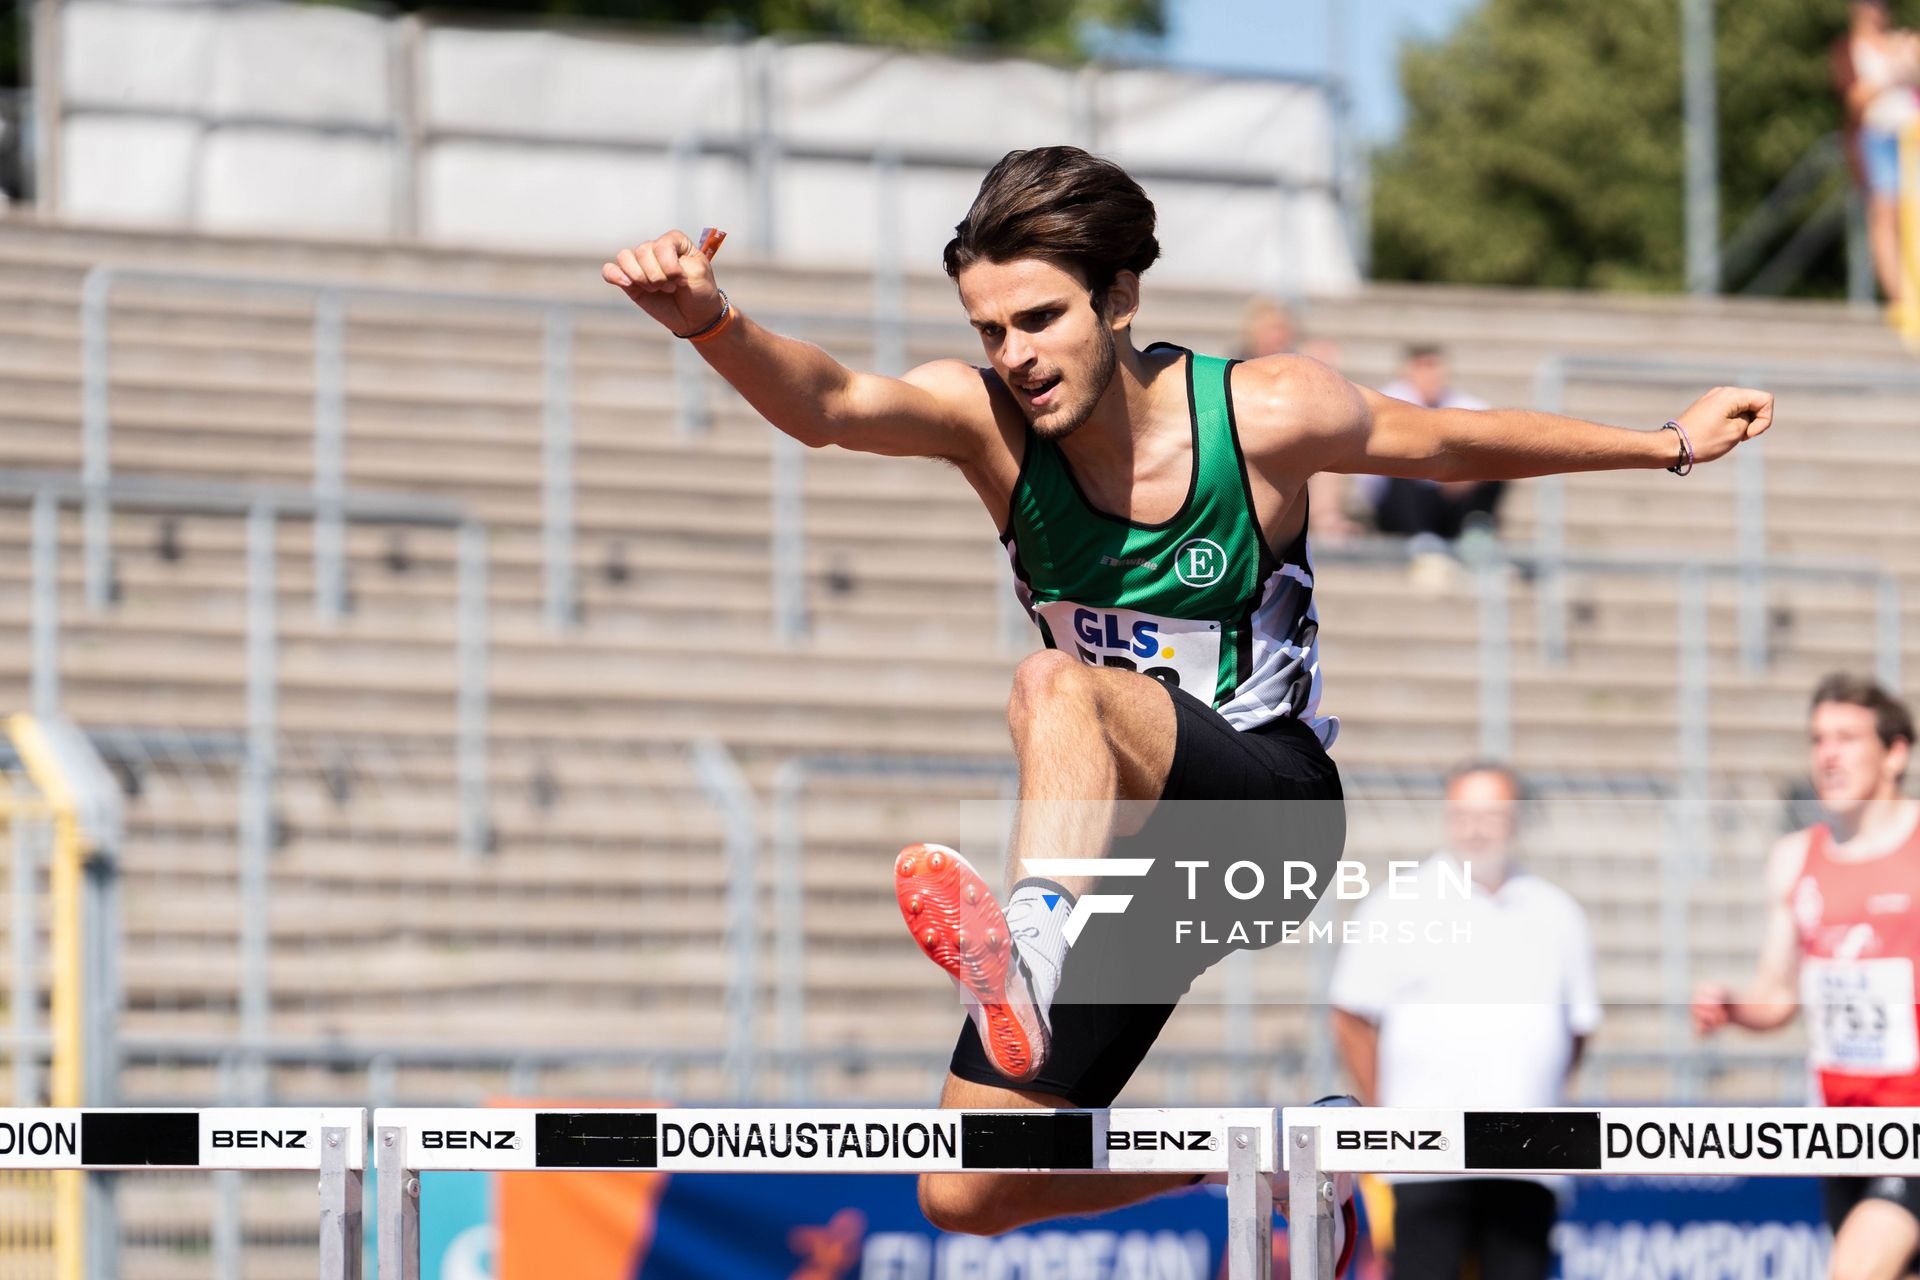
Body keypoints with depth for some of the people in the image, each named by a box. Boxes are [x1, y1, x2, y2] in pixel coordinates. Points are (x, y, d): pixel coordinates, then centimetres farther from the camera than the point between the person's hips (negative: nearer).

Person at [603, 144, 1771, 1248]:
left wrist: (1674, 443, 14)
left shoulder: (1264, 415, -13)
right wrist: (711, 321, -51)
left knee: (1060, 688, -35)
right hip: (1125, 849, 5)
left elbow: (1459, 445, 5)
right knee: (968, 1196, 2)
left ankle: (1033, 940, -64)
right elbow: (831, 403, -30)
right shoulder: (985, 418, -9)